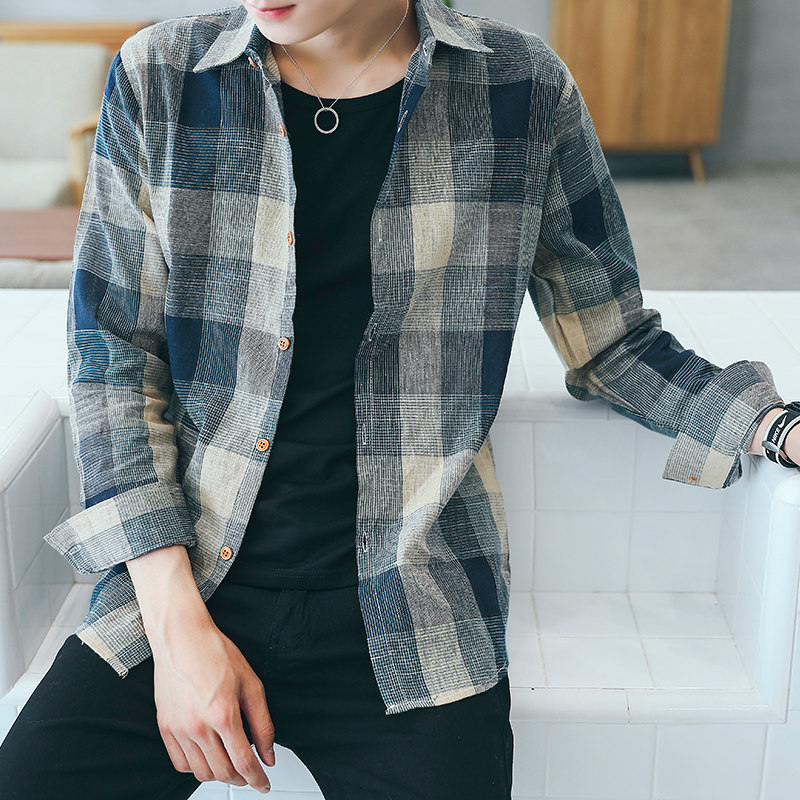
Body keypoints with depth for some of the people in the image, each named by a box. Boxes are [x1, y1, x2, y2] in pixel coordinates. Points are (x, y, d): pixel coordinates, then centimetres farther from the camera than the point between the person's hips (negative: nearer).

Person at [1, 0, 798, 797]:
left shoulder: (523, 92, -1)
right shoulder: (156, 80, 0)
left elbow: (612, 341, 9)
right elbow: (112, 353, 0)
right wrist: (178, 623, -8)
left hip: (409, 614, 0)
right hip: (180, 579, 1)